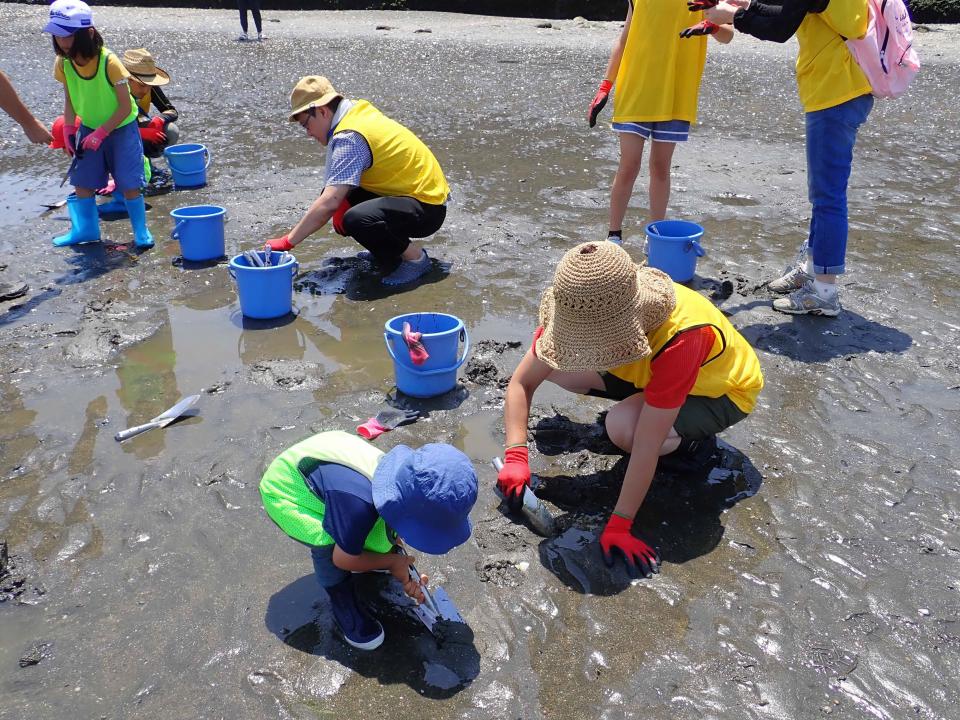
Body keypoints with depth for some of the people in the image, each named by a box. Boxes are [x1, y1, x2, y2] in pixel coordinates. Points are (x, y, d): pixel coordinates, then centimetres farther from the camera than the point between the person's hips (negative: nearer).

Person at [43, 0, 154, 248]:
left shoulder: (109, 62, -25)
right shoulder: (63, 63, -10)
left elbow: (125, 107, -21)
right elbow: (69, 100, 4)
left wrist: (100, 134, -21)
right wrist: (68, 131, -5)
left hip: (120, 129, -5)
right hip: (88, 129, 5)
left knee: (129, 184, -5)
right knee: (82, 181, 7)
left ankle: (141, 231, 10)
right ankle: (85, 229, 22)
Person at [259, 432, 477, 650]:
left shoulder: (402, 481, -19)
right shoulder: (359, 504, -42)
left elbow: (394, 531, 0)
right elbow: (343, 559, -24)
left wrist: (404, 575, -11)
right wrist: (393, 561, -13)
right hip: (284, 494, -6)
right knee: (329, 546, -27)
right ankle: (345, 613, -3)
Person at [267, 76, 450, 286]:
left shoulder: (349, 137, -21)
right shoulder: (358, 110, 7)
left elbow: (329, 203, -27)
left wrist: (287, 241, -22)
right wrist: (343, 203, -4)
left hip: (427, 208, -10)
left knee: (355, 220, -32)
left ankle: (415, 256, -9)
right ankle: (389, 250, 17)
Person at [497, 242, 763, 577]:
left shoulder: (680, 338, -42)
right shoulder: (583, 309, -26)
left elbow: (646, 447, -39)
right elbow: (521, 382, -19)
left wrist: (618, 527, -34)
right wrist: (516, 456, -29)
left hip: (724, 390, -6)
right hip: (651, 372, 6)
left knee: (623, 427, -35)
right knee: (556, 366, -14)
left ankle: (694, 439, -3)